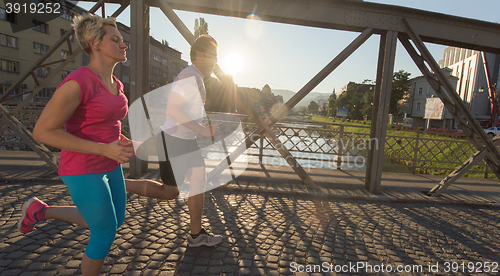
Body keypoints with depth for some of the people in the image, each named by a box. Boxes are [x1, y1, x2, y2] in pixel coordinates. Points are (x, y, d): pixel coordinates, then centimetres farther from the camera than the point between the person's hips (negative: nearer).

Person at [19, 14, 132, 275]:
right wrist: (104, 149, -25)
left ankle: (41, 211, 35)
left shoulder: (114, 84, 5)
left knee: (113, 222, 23)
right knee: (105, 235, 8)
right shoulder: (77, 82, -22)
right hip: (84, 172, -8)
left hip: (109, 166, 8)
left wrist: (123, 141, 0)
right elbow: (42, 132, -19)